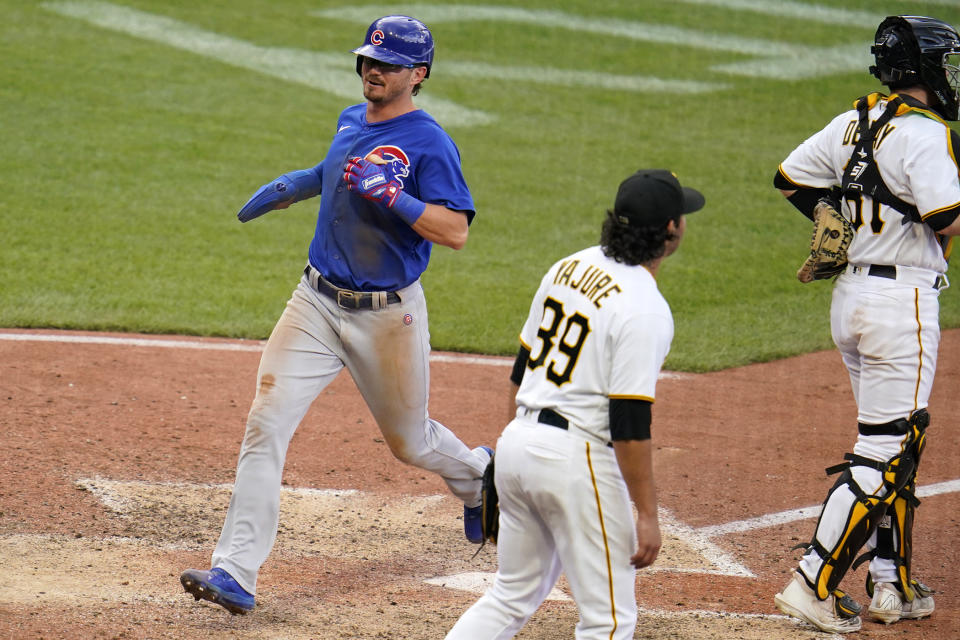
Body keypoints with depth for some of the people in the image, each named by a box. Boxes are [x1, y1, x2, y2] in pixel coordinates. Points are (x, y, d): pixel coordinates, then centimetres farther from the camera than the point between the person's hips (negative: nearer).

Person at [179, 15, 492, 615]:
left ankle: (477, 473, 50)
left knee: (409, 441, 13)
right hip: (317, 302, 5)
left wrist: (390, 194, -31)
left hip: (389, 314, -5)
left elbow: (456, 231, -24)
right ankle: (236, 574, -14)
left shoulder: (429, 142, -14)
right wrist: (294, 184, 21)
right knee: (266, 424, -11)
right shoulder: (351, 121, 8)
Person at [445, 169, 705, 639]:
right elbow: (629, 424, -19)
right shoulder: (645, 310, -16)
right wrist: (647, 514, -15)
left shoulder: (569, 268, 8)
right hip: (577, 459, -8)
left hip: (516, 443, 8)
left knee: (514, 596, 20)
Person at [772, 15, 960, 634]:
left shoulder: (855, 122, 9)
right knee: (885, 451, -5)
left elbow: (791, 177, 16)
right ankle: (815, 584, -7)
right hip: (903, 298, -9)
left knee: (894, 444, 17)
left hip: (851, 294, 9)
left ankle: (892, 584, 20)